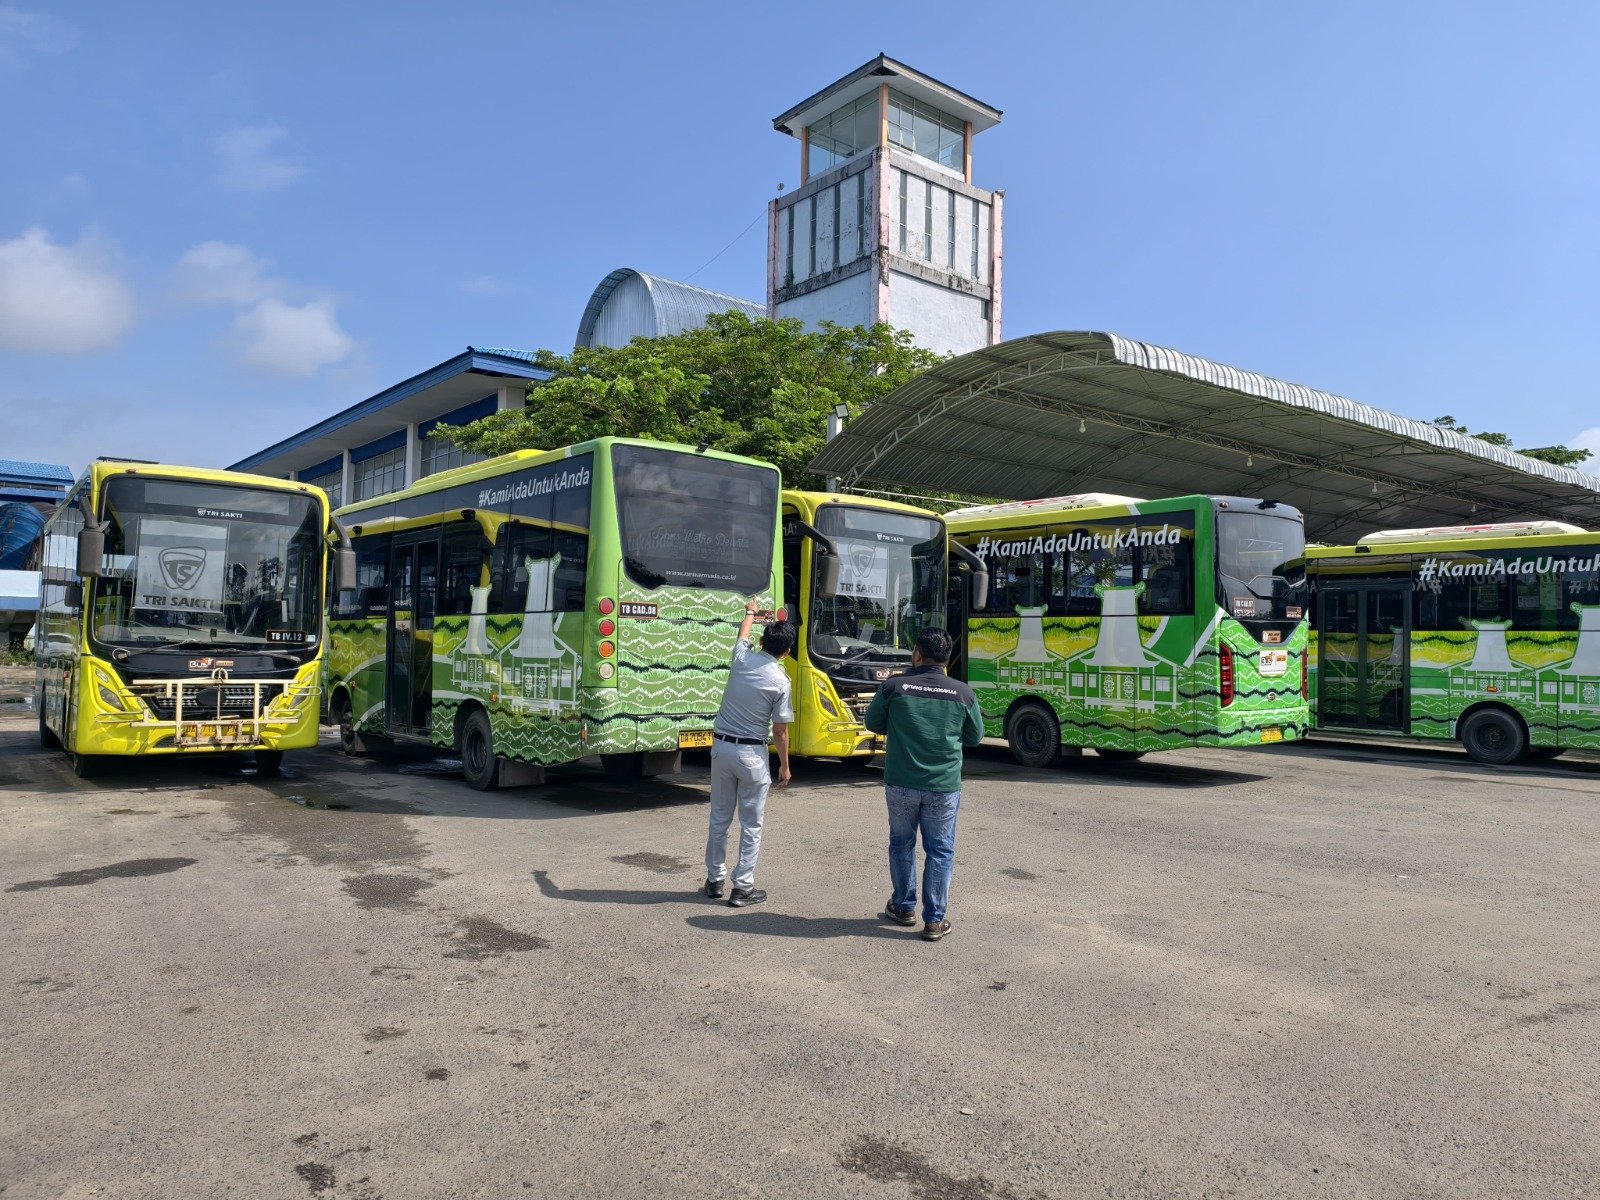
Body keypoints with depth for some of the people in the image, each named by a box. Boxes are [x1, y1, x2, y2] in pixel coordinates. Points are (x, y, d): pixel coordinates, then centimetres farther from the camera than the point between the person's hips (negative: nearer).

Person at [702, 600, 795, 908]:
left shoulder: (742, 658, -2)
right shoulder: (780, 681, -13)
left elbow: (743, 634, 23)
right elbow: (779, 732, -8)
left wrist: (750, 613, 44)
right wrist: (784, 766, 6)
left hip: (721, 746, 5)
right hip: (752, 754, -4)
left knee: (719, 818, 16)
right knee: (751, 824, 7)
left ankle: (714, 880, 25)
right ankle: (743, 887, 10)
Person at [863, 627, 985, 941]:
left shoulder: (894, 687, -9)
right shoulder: (963, 693, -7)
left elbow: (873, 723, 6)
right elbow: (975, 737, 7)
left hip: (900, 783, 1)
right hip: (944, 786, 0)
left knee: (902, 844, 19)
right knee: (940, 851, 11)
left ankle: (904, 907, 32)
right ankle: (934, 920, 15)